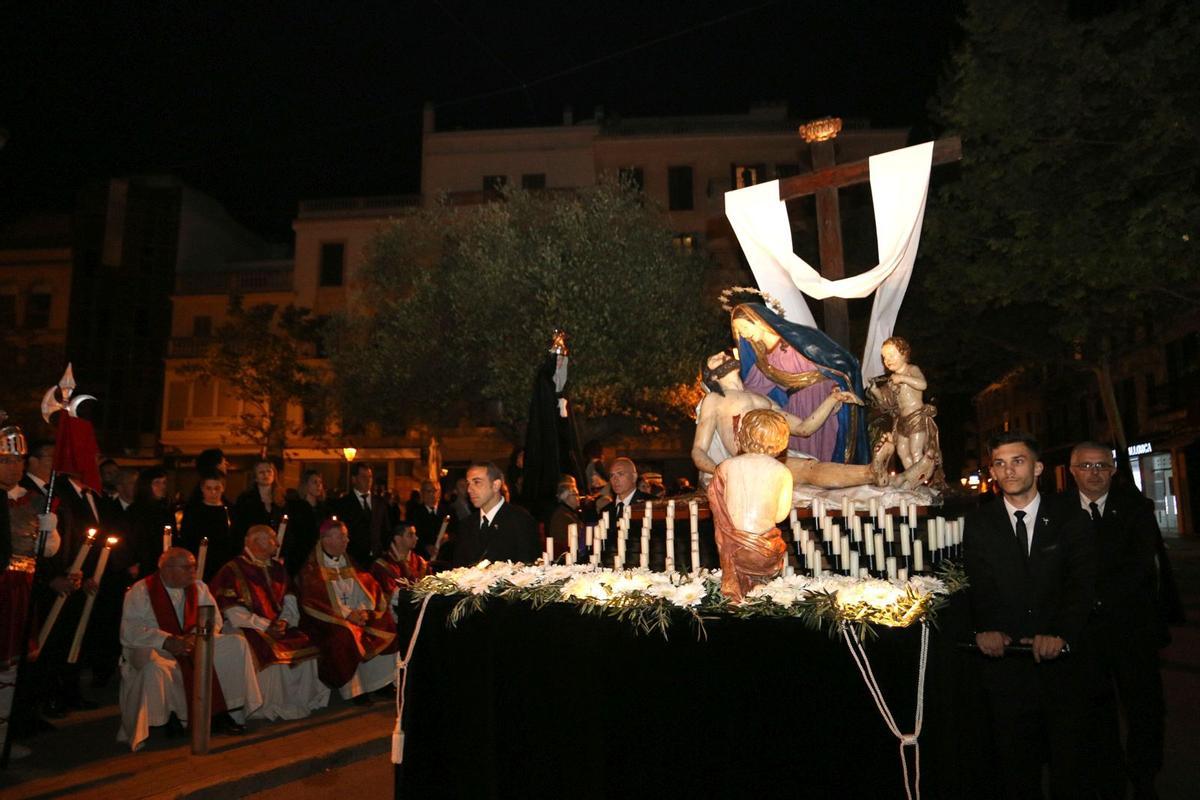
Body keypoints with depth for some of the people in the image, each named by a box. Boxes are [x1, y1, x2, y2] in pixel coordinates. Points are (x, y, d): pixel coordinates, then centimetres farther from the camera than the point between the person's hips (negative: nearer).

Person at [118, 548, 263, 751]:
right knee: (154, 666, -40)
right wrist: (168, 641, -27)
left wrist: (195, 636, -15)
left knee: (237, 644, -13)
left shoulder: (198, 588, 9)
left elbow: (214, 619, 6)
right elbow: (131, 631, -16)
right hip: (154, 649, -5)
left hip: (192, 644, 5)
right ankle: (167, 718, -15)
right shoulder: (141, 590, -6)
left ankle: (221, 713, -9)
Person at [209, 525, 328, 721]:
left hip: (278, 626, 6)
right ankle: (271, 708, -16)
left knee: (305, 647, -16)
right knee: (274, 653, -30)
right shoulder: (233, 570, -6)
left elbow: (289, 600, 13)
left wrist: (284, 620, -7)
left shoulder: (277, 569, 14)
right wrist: (265, 625, -17)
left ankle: (301, 703, -6)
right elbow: (233, 611, -13)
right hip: (248, 627, -6)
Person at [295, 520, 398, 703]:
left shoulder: (349, 564, 14)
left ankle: (380, 683, -4)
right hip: (330, 621, -6)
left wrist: (364, 610, -11)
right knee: (344, 635, -34)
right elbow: (312, 601, -14)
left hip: (357, 615, 6)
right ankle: (354, 690, -20)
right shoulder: (311, 569, -4)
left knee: (386, 627, -13)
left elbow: (368, 587, 9)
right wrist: (347, 614, -20)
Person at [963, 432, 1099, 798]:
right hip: (1005, 660, 0)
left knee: (1071, 761, 11)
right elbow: (976, 585, -5)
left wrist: (1061, 634, -21)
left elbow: (1082, 584, -7)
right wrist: (985, 628, -22)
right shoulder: (978, 524, 3)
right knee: (1015, 766, 14)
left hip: (1061, 658, 0)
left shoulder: (1070, 520, 3)